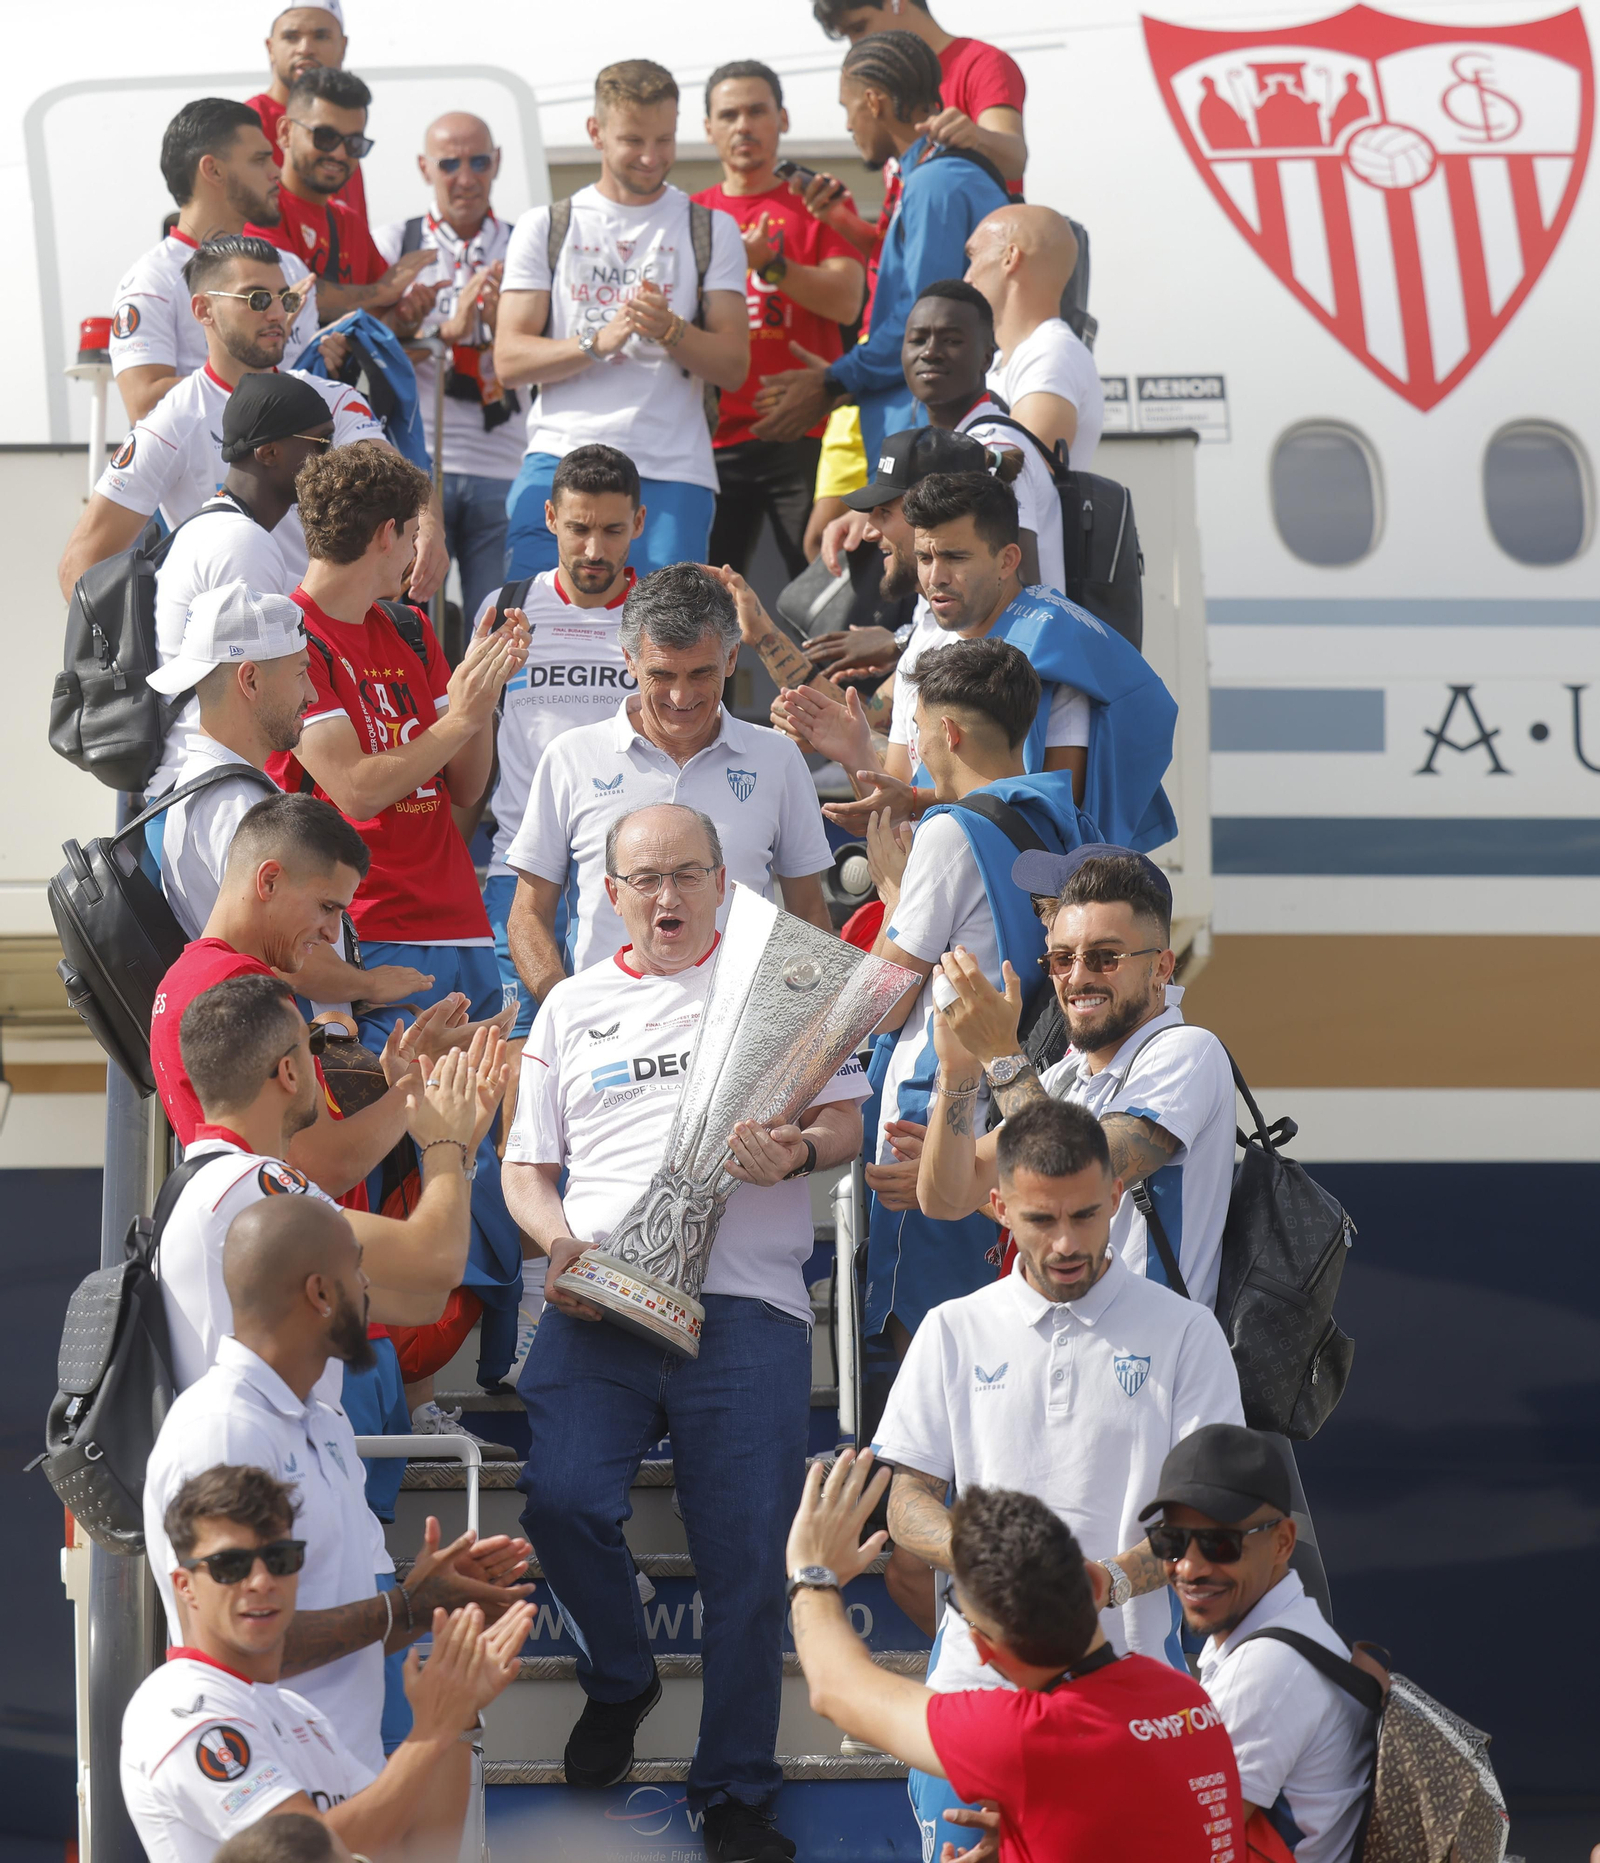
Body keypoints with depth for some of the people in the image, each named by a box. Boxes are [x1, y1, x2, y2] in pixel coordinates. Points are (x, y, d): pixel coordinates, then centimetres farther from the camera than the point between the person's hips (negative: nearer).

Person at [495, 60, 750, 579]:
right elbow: (509, 360, 3)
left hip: (672, 472, 0)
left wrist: (669, 331, -13)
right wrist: (598, 342, -13)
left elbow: (733, 367, 7)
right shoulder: (544, 228, 13)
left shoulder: (712, 230, 13)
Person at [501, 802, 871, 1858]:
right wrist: (557, 1241, -1)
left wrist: (798, 1152, -12)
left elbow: (846, 1119, 12)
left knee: (746, 1552, -7)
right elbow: (527, 1166, 21)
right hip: (597, 1300, 2)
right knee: (564, 1501, -21)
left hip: (743, 1304, -2)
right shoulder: (573, 1007, 21)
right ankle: (619, 1680, 9)